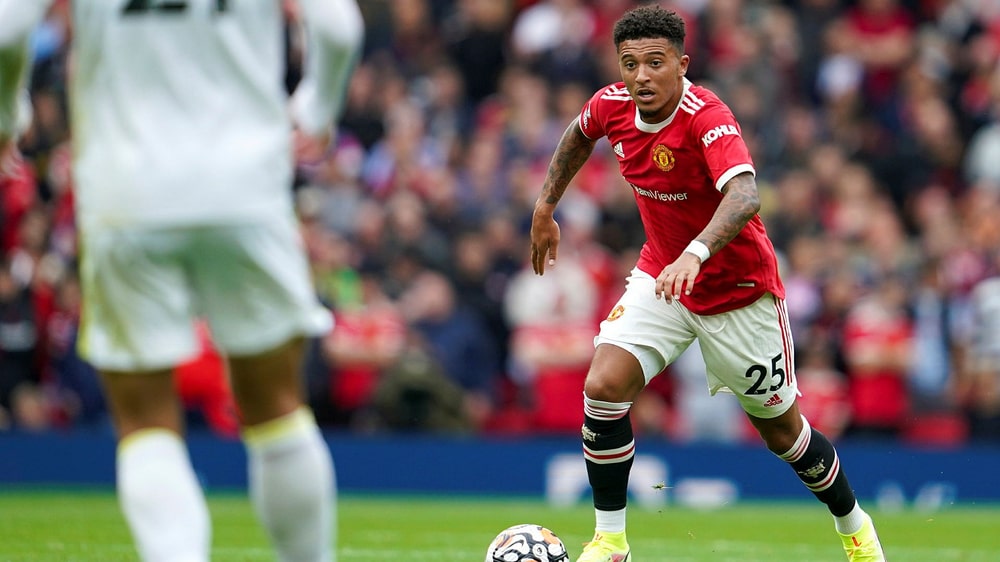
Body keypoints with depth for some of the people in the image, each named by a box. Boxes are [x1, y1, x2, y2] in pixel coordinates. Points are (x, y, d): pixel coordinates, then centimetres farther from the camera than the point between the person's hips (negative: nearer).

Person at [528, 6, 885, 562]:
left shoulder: (709, 118, -31)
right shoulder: (612, 106, -11)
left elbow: (744, 195, -50)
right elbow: (580, 136, 16)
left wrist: (694, 255, -64)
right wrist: (546, 207, 18)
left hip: (739, 291, -5)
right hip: (660, 276, 5)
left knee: (781, 429, 8)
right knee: (604, 386, -18)